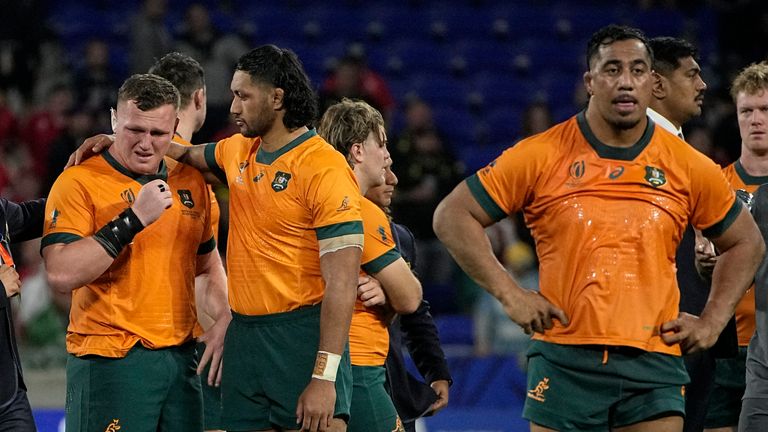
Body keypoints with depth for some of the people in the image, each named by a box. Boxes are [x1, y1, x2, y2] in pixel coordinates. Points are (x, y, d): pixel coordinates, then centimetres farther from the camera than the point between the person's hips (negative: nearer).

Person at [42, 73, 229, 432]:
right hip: (108, 359, -6)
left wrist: (224, 319, 7)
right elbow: (60, 275, -20)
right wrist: (134, 219, -20)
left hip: (181, 358, 6)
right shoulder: (78, 182, -7)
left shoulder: (191, 182, 11)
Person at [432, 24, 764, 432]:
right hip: (564, 362, -1)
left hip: (654, 365, 1)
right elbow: (452, 216, 3)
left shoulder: (689, 167, 6)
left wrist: (712, 322, 9)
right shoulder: (541, 156, 0)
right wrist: (509, 294, -4)